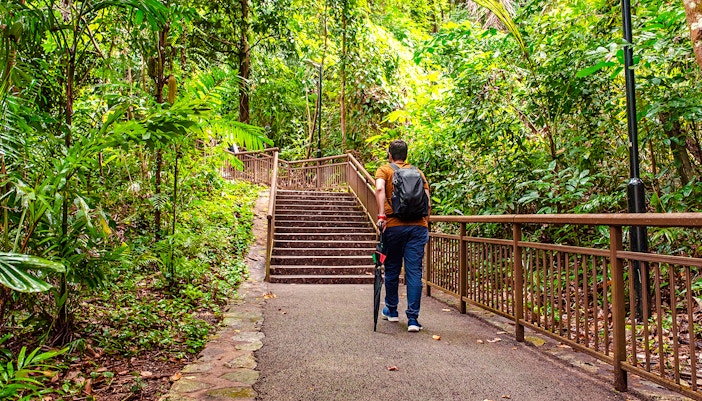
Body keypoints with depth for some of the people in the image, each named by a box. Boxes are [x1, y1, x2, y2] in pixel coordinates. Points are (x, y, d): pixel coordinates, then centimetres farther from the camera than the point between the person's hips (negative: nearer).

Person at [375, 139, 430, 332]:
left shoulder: (384, 170, 7)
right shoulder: (418, 172, 16)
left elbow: (379, 189, -14)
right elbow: (427, 199, 8)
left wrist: (381, 215, -17)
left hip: (394, 225, -2)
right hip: (418, 226, 2)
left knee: (392, 269, 14)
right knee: (414, 271, 1)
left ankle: (391, 310, 30)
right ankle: (413, 318, -1)